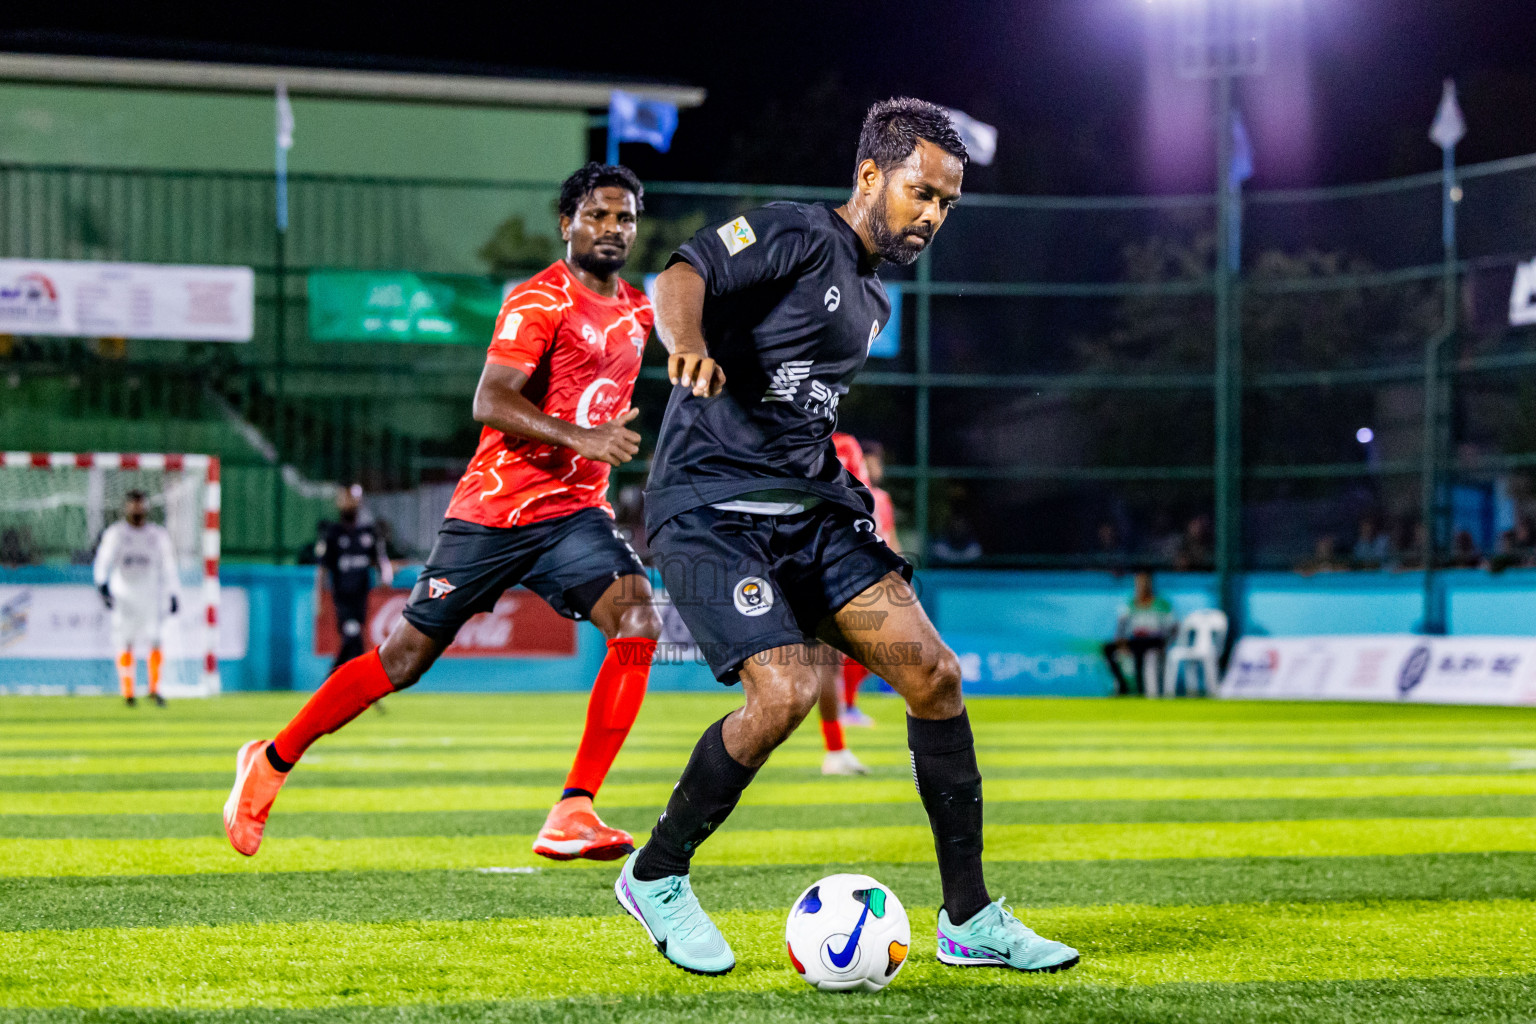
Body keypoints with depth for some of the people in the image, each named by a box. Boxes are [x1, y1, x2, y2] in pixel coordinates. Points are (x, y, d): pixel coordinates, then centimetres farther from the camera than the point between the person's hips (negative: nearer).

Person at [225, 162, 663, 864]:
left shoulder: (637, 311, 13)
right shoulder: (541, 299, -11)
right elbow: (489, 401, -25)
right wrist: (580, 438, -34)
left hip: (575, 511, 5)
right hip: (493, 509, -5)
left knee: (637, 620, -22)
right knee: (406, 656, 1)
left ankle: (573, 813, -24)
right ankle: (272, 763, 24)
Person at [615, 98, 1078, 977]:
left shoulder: (872, 300, 19)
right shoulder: (797, 236, -7)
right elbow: (681, 279, -24)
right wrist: (689, 344, -44)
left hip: (810, 508, 8)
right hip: (712, 504, -8)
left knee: (933, 672, -5)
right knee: (787, 691, -24)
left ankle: (972, 921, 2)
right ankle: (656, 878, -1)